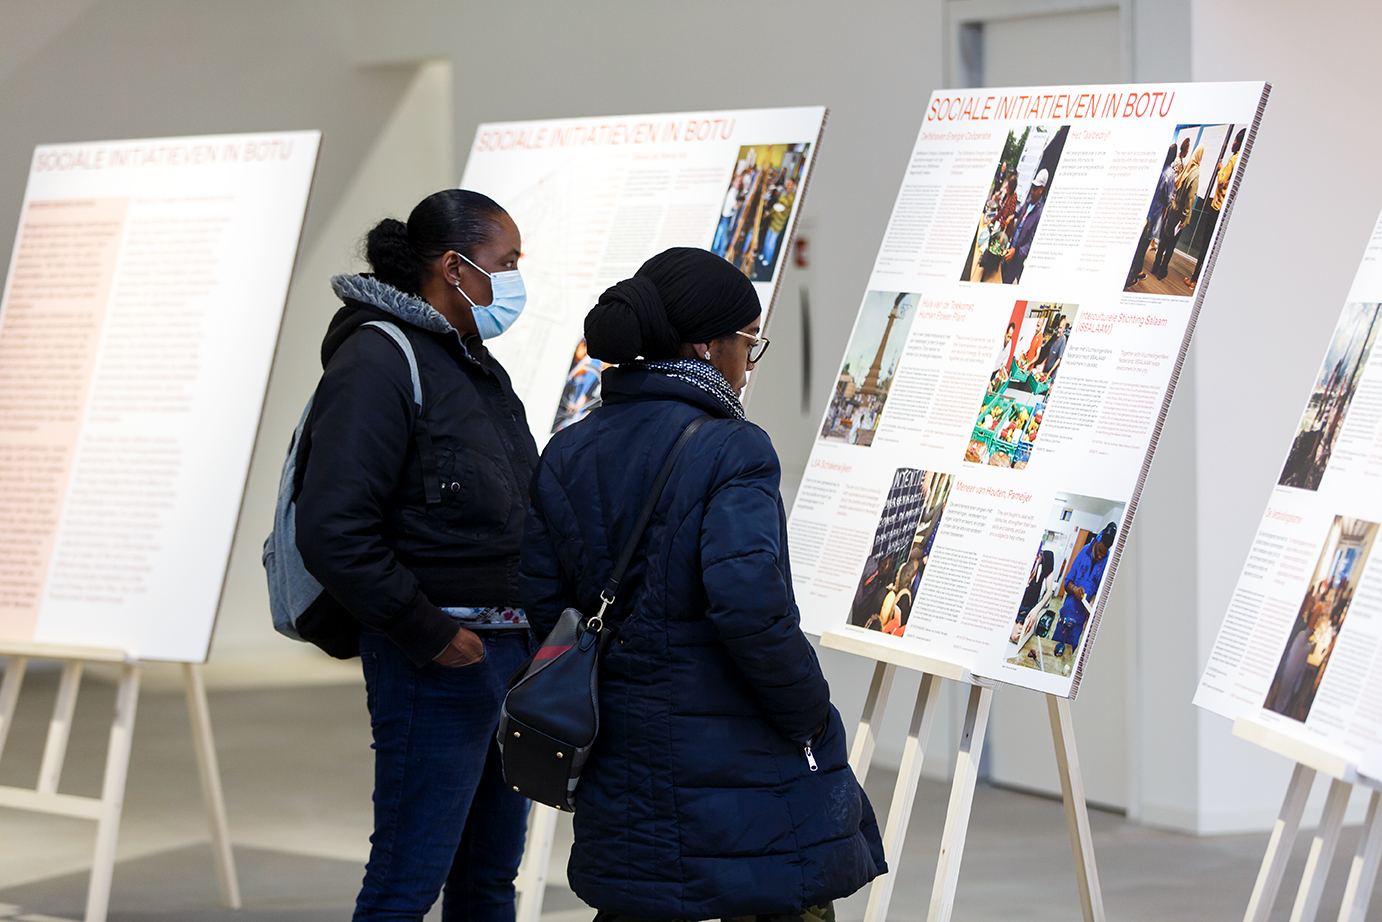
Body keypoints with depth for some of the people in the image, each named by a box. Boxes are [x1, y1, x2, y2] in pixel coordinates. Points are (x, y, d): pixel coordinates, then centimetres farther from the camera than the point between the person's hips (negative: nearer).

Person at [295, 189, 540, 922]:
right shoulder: (378, 362, -12)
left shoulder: (475, 366, 18)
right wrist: (426, 632, -18)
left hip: (509, 651, 9)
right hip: (437, 660, -9)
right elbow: (332, 532, -20)